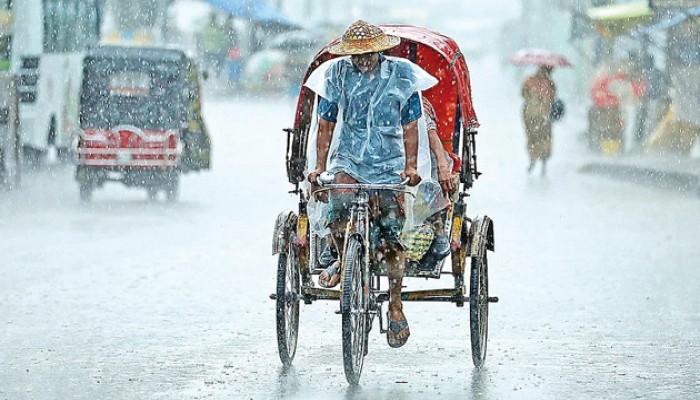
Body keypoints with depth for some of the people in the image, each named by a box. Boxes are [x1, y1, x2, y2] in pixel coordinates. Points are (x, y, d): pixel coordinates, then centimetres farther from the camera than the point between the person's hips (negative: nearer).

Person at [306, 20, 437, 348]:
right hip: (347, 160, 0)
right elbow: (326, 124, 6)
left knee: (391, 235, -7)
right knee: (339, 207, -29)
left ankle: (395, 305, 6)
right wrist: (320, 167, 0)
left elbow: (410, 126, 1)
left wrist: (410, 165, -11)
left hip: (388, 164, 0)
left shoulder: (402, 76, -6)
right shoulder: (336, 75, -3)